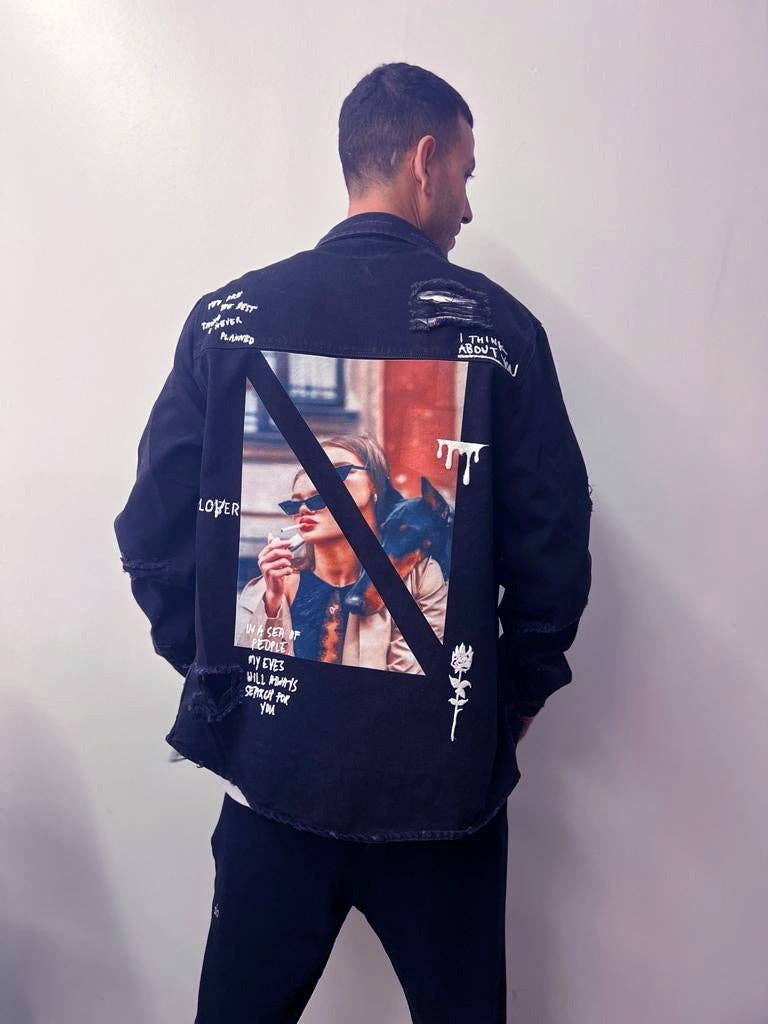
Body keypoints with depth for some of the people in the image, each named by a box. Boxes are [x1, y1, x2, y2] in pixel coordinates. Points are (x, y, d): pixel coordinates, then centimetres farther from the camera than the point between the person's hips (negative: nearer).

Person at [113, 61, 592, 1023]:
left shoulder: (229, 316, -4)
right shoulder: (498, 326, -8)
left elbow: (152, 533, -4)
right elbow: (553, 545, -8)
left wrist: (220, 674, 9)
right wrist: (517, 695, 8)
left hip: (271, 760, 2)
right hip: (448, 770, -1)